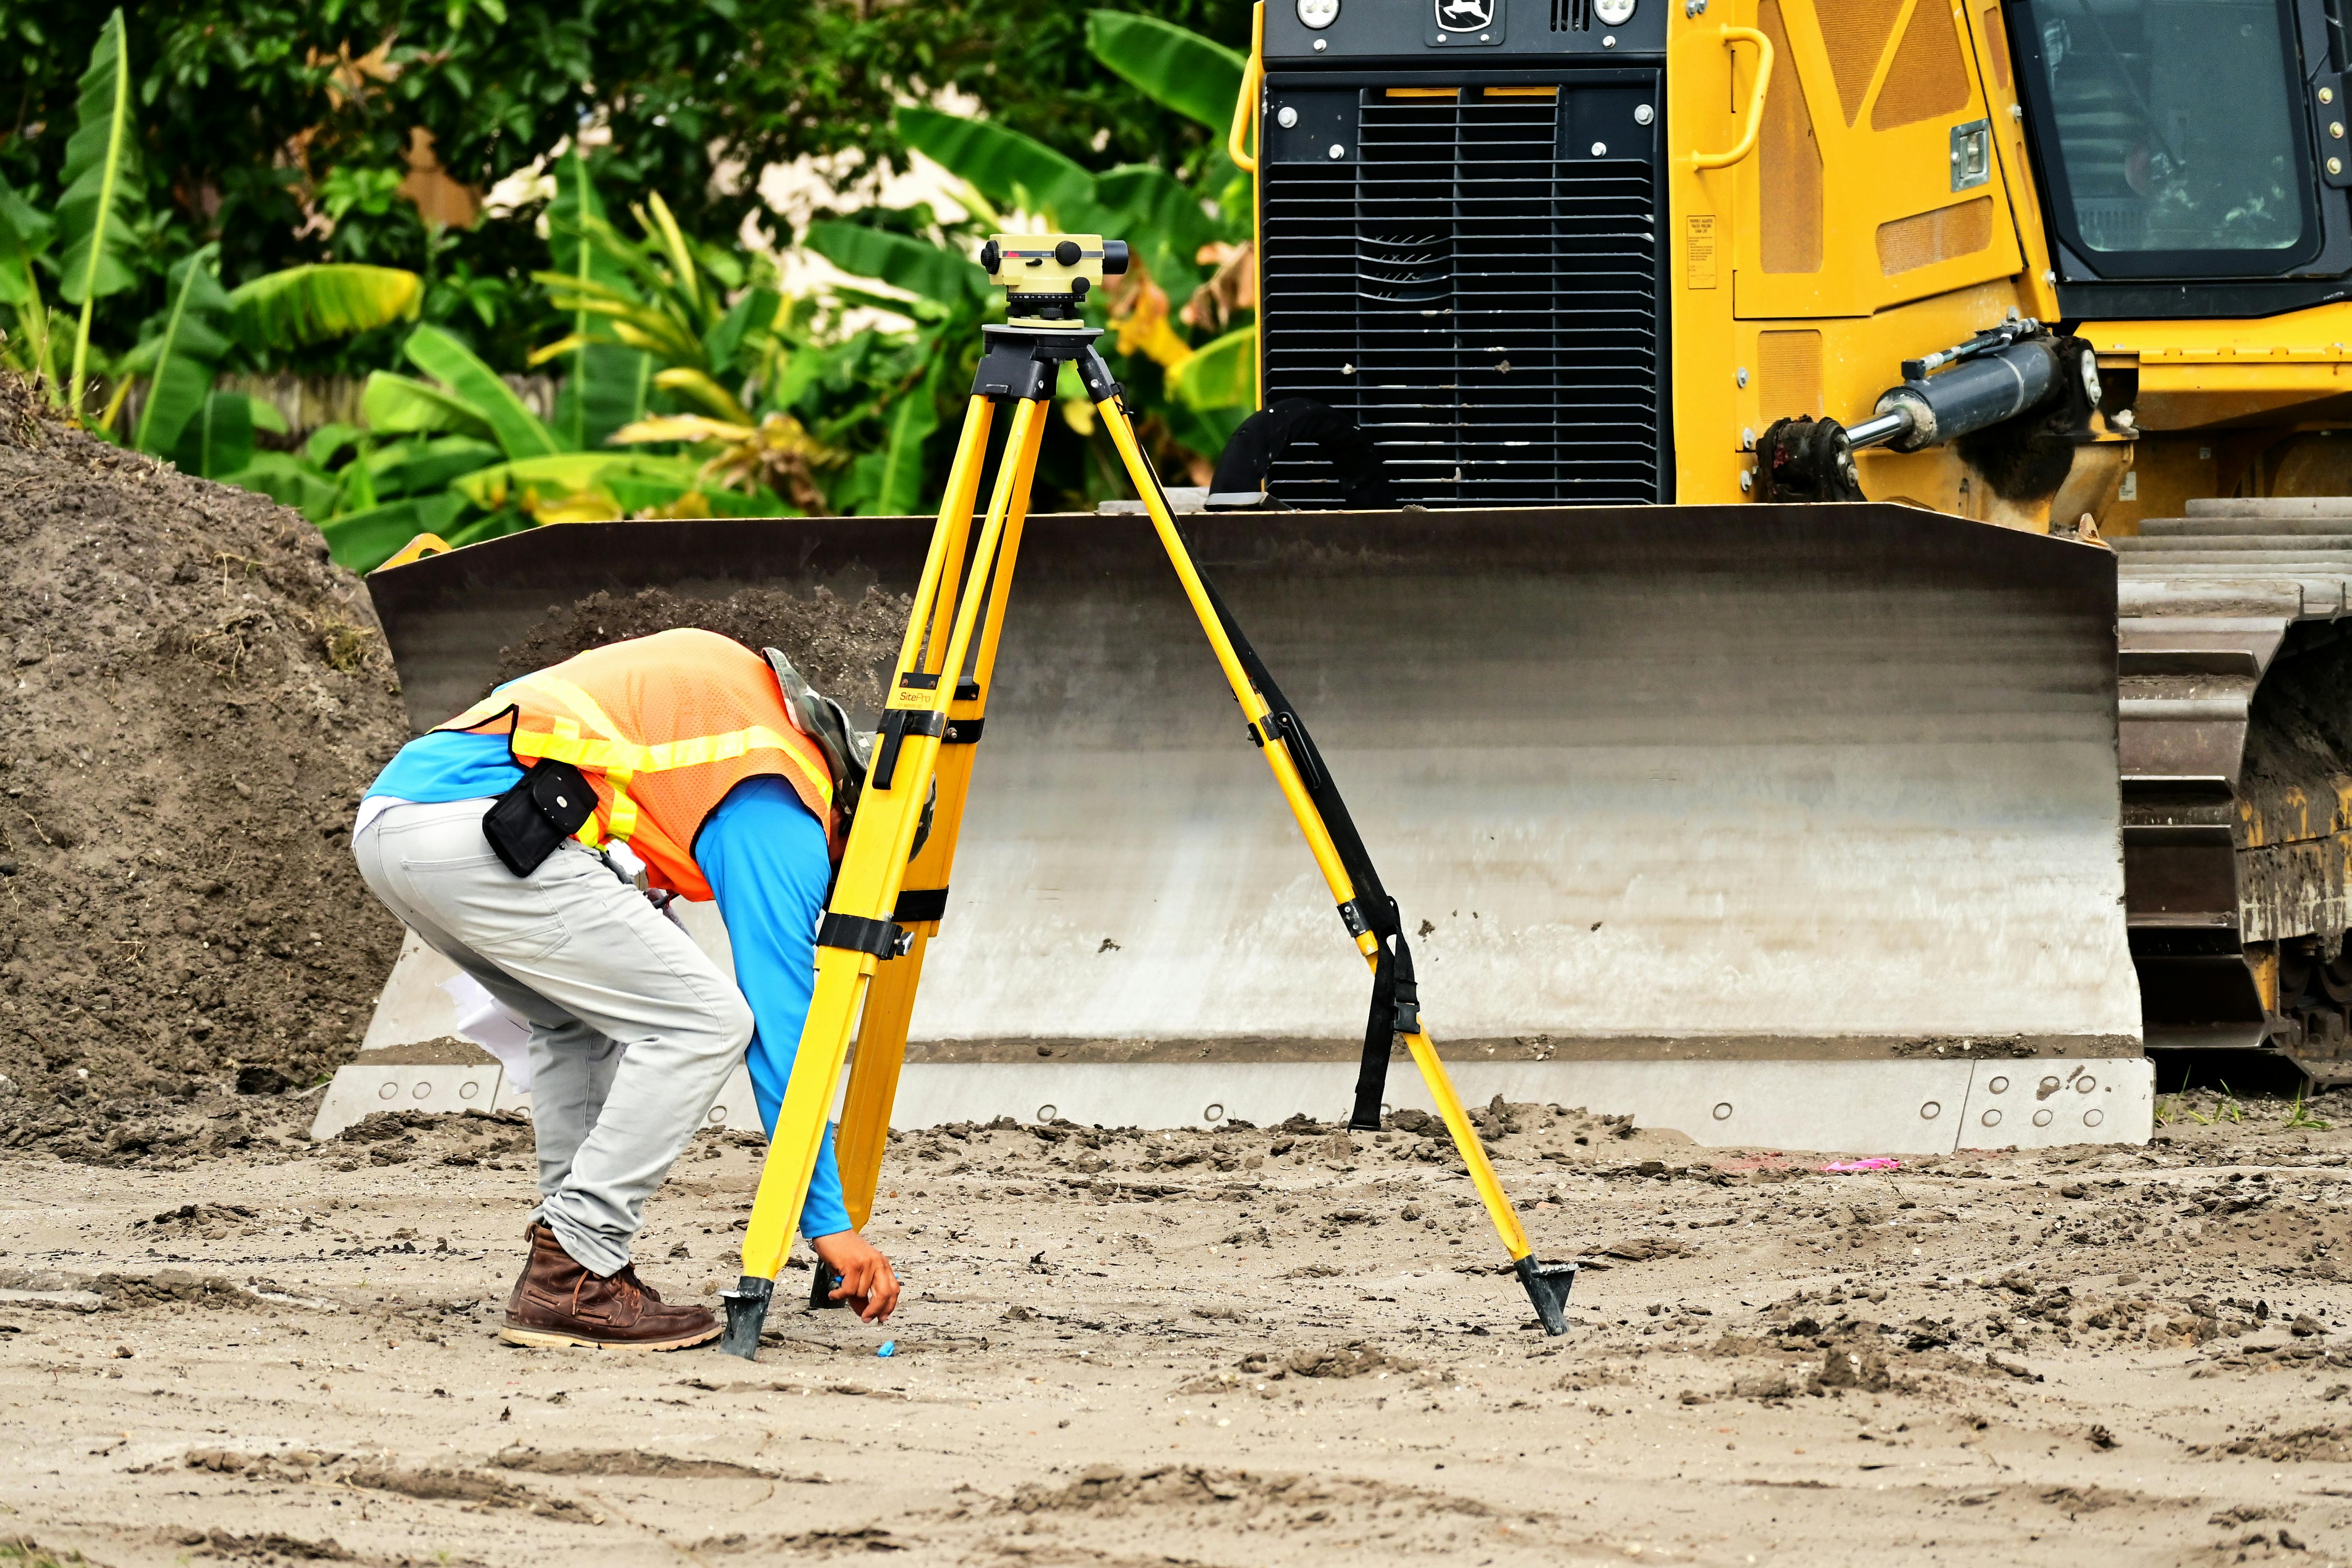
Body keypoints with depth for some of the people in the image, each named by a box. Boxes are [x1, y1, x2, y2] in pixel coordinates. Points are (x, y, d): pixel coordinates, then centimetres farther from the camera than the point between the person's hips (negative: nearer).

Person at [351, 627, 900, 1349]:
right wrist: (828, 1223, -1)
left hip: (387, 810, 9)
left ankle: (568, 1263, 16)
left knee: (582, 1021, 25)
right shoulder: (782, 817, 5)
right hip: (474, 829, -9)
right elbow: (781, 1024, -1)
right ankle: (573, 1277, -6)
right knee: (704, 1021, -3)